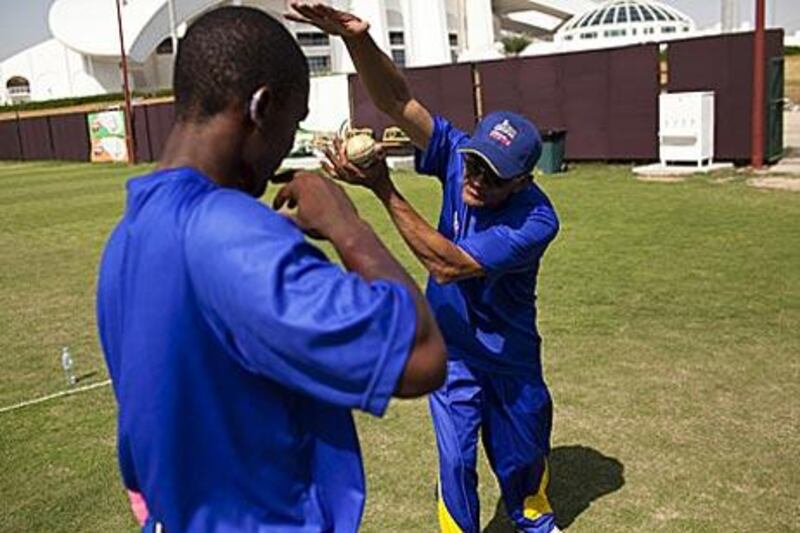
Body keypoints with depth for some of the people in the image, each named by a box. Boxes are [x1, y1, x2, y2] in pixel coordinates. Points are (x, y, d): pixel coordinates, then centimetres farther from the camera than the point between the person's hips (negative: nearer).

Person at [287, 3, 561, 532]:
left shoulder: (537, 221, -31)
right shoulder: (460, 155, -19)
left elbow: (447, 264, -36)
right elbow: (398, 101, -28)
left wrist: (383, 189, -39)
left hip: (511, 352, -1)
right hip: (451, 346, 1)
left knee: (524, 450, 20)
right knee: (457, 459, 3)